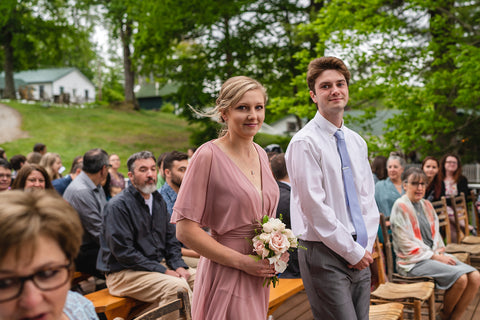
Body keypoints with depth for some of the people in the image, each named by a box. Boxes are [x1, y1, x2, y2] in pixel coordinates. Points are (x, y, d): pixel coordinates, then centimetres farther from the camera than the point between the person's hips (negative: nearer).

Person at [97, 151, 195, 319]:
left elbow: (170, 238, 17)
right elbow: (123, 252, -19)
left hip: (157, 265, 8)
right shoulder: (118, 205, -13)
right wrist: (163, 271, -19)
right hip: (124, 273, -8)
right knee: (178, 286, -29)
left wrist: (178, 266, -2)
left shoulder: (158, 200, 13)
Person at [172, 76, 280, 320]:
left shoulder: (260, 154, 7)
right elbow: (185, 231, -16)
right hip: (225, 276, -6)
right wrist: (243, 262, -15)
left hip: (258, 277, 6)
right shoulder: (209, 155, -14)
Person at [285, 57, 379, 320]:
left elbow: (368, 198, 13)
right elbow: (315, 209, -15)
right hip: (324, 253, -7)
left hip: (360, 254, 7)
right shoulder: (304, 143, -11)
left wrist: (366, 246, 1)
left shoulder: (357, 142, 12)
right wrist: (353, 251, -11)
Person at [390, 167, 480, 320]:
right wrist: (436, 257, -12)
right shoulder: (400, 207, -10)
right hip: (413, 262, -8)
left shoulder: (426, 205, 15)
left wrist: (441, 252, -1)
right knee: (460, 278, -24)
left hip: (435, 255, 8)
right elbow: (407, 245, -13)